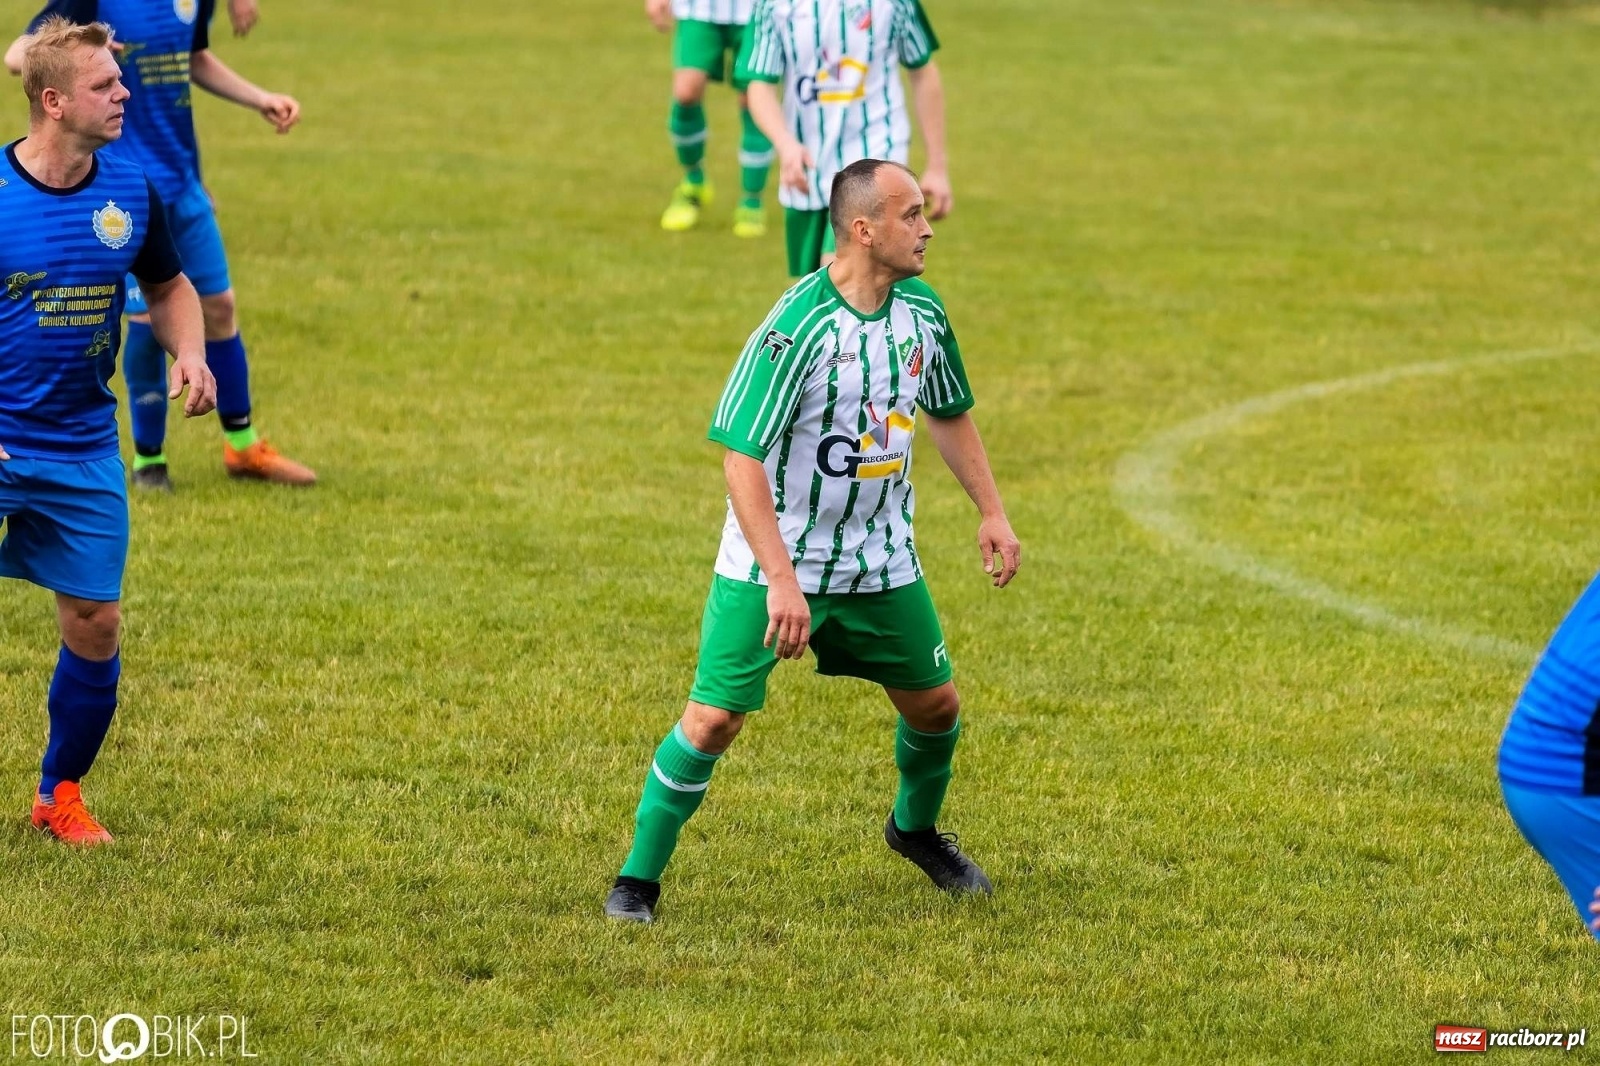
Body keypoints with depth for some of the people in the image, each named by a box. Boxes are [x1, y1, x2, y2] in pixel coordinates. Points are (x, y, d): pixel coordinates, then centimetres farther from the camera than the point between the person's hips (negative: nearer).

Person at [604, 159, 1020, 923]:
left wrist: (991, 512, 11)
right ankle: (639, 877, 4)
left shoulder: (922, 314, -2)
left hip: (882, 563, 6)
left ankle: (916, 829, 41)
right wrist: (783, 580, -29)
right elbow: (740, 458, -24)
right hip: (771, 567, -6)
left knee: (936, 704, 12)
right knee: (713, 719, -11)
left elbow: (950, 415, 18)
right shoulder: (796, 329, -24)